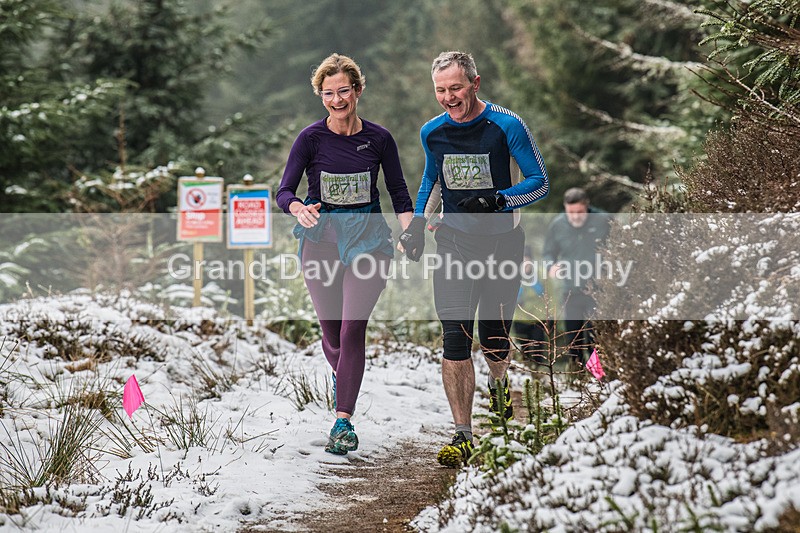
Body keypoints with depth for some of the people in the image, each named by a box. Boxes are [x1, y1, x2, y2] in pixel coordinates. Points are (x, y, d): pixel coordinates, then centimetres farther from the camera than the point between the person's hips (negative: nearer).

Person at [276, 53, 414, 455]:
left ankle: (343, 421, -10)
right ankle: (341, 377, 43)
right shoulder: (311, 138, -5)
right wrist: (298, 209, -30)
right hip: (320, 236, 1)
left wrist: (408, 233, -9)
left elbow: (399, 192, 7)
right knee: (331, 330, 7)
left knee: (353, 328, -12)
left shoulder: (378, 139, -2)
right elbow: (284, 191, -8)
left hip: (367, 237, 0)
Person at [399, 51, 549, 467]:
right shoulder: (432, 132, 2)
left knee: (494, 341, 7)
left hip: (501, 241, -2)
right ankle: (462, 436, -8)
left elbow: (540, 182, -7)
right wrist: (417, 223, 10)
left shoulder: (507, 126, -11)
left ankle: (499, 382, 44)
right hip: (454, 243, 2)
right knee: (455, 339, -11)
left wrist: (497, 200, -23)